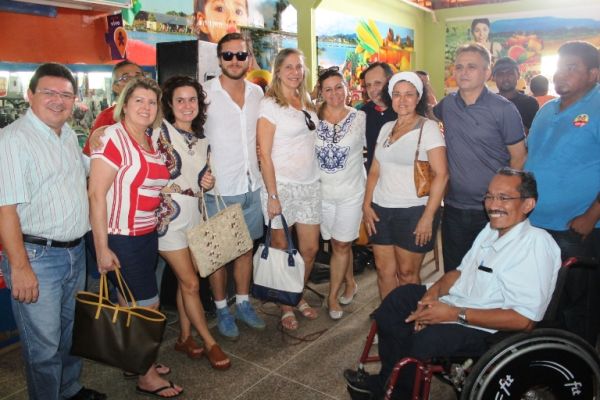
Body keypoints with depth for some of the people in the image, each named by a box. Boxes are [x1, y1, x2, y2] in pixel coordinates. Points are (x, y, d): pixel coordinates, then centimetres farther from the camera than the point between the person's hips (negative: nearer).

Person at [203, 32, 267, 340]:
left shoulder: (257, 92, 7)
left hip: (251, 186, 5)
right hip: (219, 188, -5)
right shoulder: (205, 93, -8)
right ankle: (222, 309, 25)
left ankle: (243, 303, 33)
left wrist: (266, 183, 13)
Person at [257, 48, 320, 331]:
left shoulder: (307, 103, 13)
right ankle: (284, 307, 24)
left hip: (310, 184, 6)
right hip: (282, 186, -6)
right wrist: (272, 196, -15)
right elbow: (264, 155, -11)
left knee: (310, 248, 11)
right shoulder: (270, 105, -7)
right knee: (281, 249, 6)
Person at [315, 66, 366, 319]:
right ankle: (350, 283, 35)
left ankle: (333, 296, 20)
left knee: (341, 244, 5)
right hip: (322, 191, 2)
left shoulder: (360, 118, -3)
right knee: (340, 244, 13)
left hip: (351, 191, -1)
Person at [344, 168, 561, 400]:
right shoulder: (492, 230, 9)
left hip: (486, 330, -9)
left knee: (427, 338, -31)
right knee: (400, 297, 4)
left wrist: (455, 314, -25)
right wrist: (434, 291, -5)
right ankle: (389, 380, 11)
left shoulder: (537, 243, -21)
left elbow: (524, 320, -26)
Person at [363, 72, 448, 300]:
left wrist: (428, 217, -15)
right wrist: (367, 205, 6)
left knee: (407, 273, 4)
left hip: (414, 211, -5)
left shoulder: (428, 127, -5)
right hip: (381, 210, 5)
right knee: (384, 270, 9)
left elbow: (441, 175, -11)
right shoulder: (386, 128, 12)